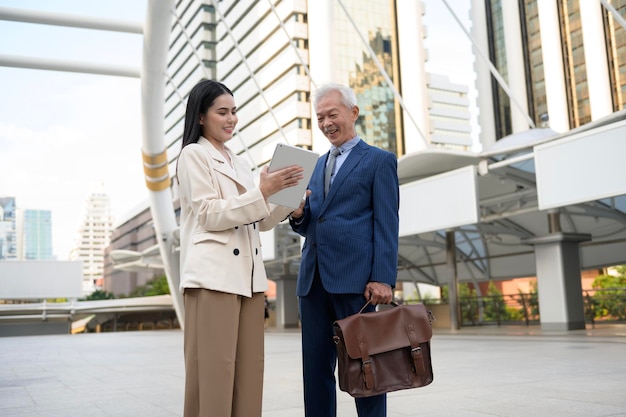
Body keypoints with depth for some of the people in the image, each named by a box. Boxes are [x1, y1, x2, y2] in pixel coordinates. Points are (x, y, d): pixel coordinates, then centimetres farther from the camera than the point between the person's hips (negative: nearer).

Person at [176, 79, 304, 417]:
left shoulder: (238, 162, 22)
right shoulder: (193, 155, 1)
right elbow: (209, 215, -10)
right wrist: (262, 192, -17)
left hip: (249, 274, 7)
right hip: (214, 274, -7)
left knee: (248, 369, 6)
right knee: (214, 369, -6)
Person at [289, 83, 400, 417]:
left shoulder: (380, 160, 3)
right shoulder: (318, 164, 22)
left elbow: (387, 225, -4)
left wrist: (383, 278, -14)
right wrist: (298, 214, -1)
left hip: (354, 278, -6)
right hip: (313, 279, 6)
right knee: (315, 369, 7)